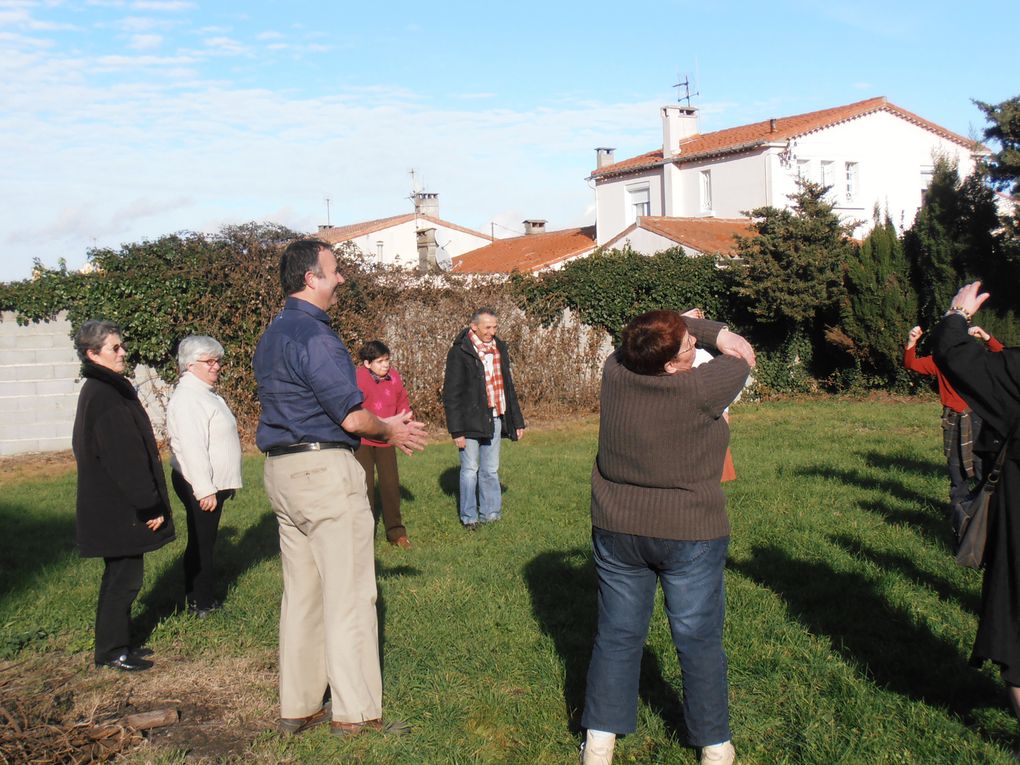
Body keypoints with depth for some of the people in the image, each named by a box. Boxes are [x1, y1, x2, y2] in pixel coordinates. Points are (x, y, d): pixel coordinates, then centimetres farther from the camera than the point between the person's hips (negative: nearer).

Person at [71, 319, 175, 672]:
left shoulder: (101, 390, 13)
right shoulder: (106, 397, -20)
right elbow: (125, 458, -23)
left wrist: (150, 502, 18)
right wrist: (150, 505, -19)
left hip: (113, 506, 10)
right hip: (119, 508, -10)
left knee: (122, 576, 18)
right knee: (124, 578, 0)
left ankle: (115, 645, 28)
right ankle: (112, 652, 11)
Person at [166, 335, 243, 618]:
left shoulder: (206, 393, 16)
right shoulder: (187, 398, -17)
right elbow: (191, 447, -24)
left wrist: (219, 486, 22)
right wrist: (205, 490, -25)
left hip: (213, 484, 10)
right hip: (199, 487, -10)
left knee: (204, 542, 15)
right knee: (201, 544, -2)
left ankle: (203, 599, 24)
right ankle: (201, 605, 6)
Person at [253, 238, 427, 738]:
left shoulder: (271, 337, 15)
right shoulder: (315, 336, -16)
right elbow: (352, 417, -18)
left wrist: (386, 425, 17)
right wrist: (390, 432, 3)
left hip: (280, 470, 10)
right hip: (324, 470, -9)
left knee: (300, 593, 14)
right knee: (349, 594, -1)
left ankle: (298, 706, 21)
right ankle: (354, 712, 6)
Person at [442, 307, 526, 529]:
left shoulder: (500, 349, 11)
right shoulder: (460, 352, -9)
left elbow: (508, 387, 19)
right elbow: (451, 394, -10)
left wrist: (517, 420, 17)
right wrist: (457, 430, -14)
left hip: (495, 419, 5)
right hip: (471, 421, -5)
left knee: (491, 470, 11)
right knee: (470, 469, 2)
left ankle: (490, 513, 19)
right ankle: (469, 517, 12)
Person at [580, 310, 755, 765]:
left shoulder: (614, 372, -9)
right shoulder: (699, 389, -21)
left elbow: (673, 331, 9)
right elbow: (742, 360, -1)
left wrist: (716, 332, 0)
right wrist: (718, 340, 16)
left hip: (617, 531, 4)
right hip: (690, 536, -4)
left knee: (617, 635, 14)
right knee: (699, 641, 10)